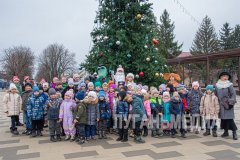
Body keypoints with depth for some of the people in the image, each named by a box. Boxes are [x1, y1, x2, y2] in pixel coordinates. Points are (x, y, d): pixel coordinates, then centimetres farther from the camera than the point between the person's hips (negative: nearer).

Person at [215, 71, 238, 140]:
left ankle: (234, 132, -2)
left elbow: (233, 94, -7)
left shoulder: (229, 85, -4)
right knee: (223, 118, 8)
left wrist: (232, 102, -15)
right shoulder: (217, 85, 6)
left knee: (229, 118, -9)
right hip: (221, 104, 4)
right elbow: (216, 94, 13)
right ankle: (226, 132, 19)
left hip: (228, 104, -4)